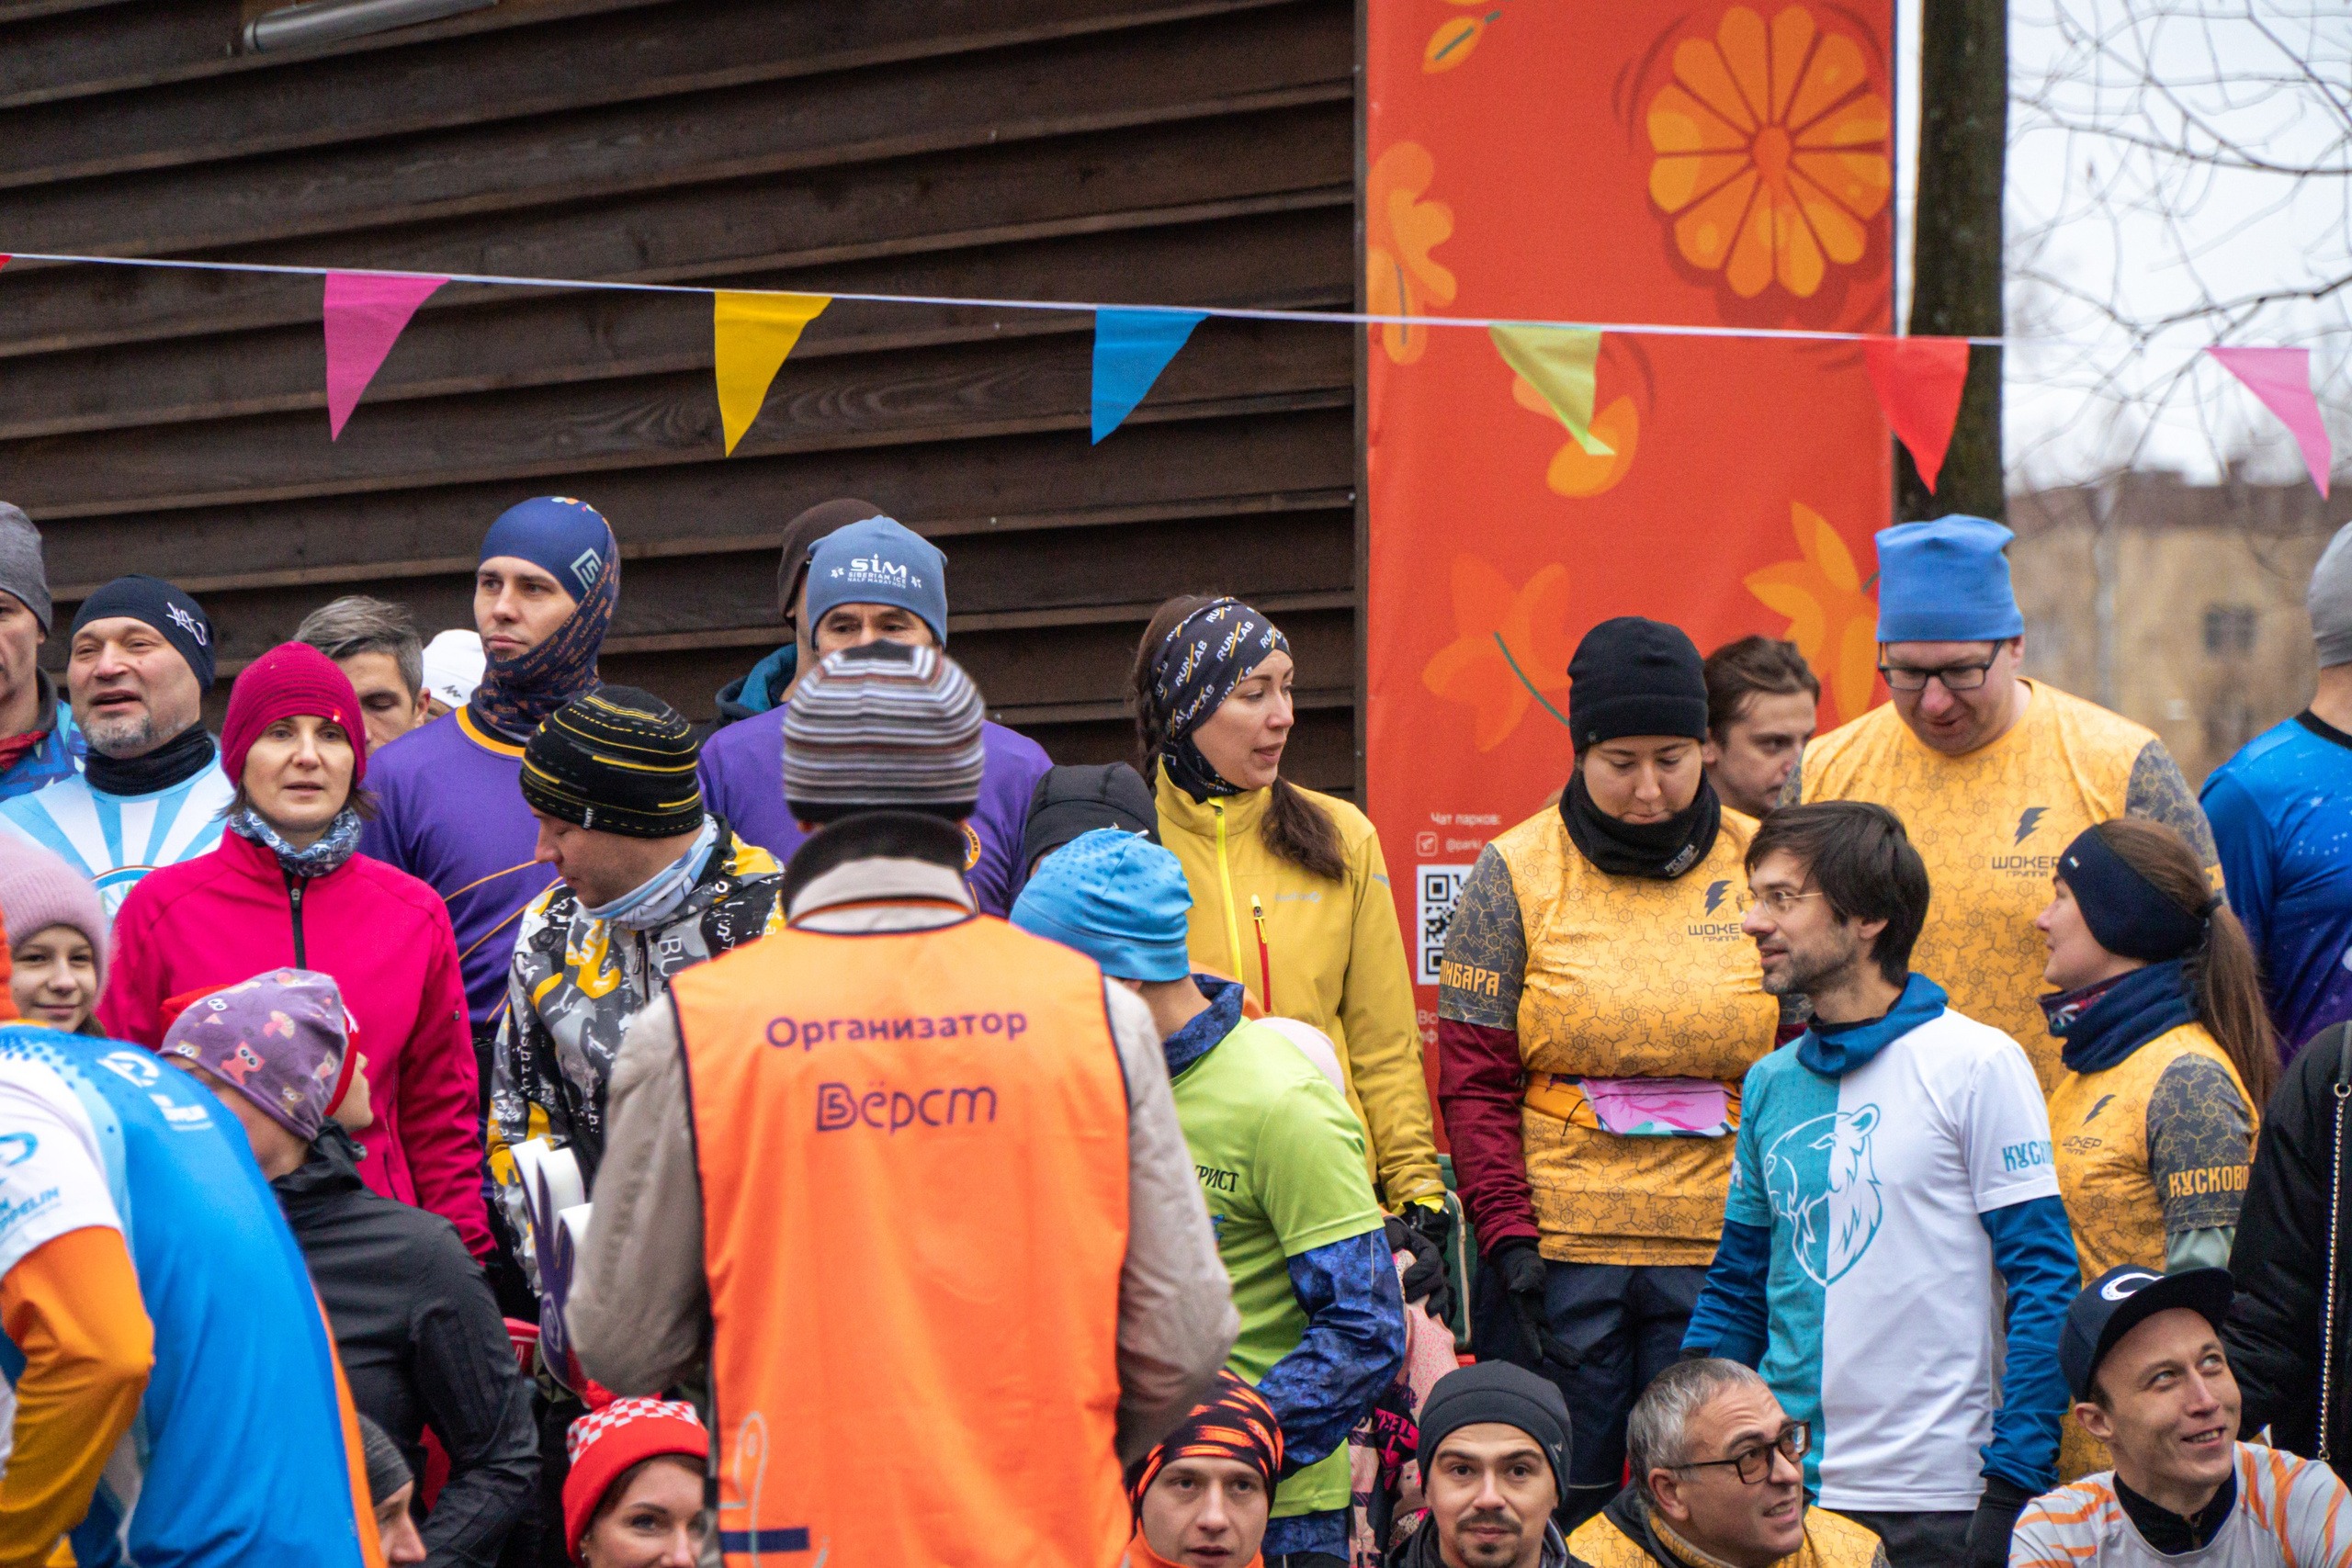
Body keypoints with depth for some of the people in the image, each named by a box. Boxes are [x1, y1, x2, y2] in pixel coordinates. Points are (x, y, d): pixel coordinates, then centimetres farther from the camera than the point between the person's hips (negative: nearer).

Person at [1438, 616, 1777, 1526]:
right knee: (1556, 1513, 4)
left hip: (1723, 1254, 1)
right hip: (1558, 1249, -1)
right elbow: (1474, 1081, 0)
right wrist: (1507, 1236, -8)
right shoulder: (1514, 875, 2)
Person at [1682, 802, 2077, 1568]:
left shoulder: (1977, 1064, -5)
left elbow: (2042, 1283, -8)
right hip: (1781, 1491, 5)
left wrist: (2013, 1488, -13)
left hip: (1936, 1502, -5)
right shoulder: (1770, 1083, 10)